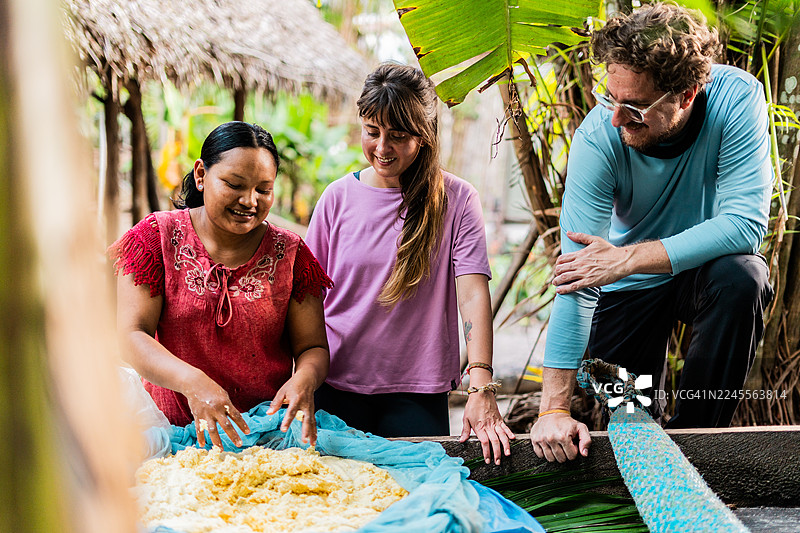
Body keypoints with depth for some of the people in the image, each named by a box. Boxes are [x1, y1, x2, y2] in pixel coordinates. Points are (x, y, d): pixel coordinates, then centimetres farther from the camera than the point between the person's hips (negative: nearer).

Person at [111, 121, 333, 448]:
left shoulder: (289, 253, 5)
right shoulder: (156, 237, 1)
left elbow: (313, 347, 6)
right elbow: (131, 336, -7)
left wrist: (304, 380, -19)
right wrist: (192, 381, -26)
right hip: (173, 431, -1)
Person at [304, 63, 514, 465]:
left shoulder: (456, 199, -4)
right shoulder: (338, 197, 1)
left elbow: (473, 294, -13)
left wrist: (481, 390, -23)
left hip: (416, 388, -1)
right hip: (338, 386, 2)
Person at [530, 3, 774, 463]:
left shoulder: (737, 97, -27)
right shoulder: (599, 135, -28)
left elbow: (746, 223, -32)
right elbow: (576, 276, -31)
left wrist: (627, 258, -39)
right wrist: (554, 408, -35)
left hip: (704, 265, 0)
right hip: (631, 287, 1)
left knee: (742, 276, -32)